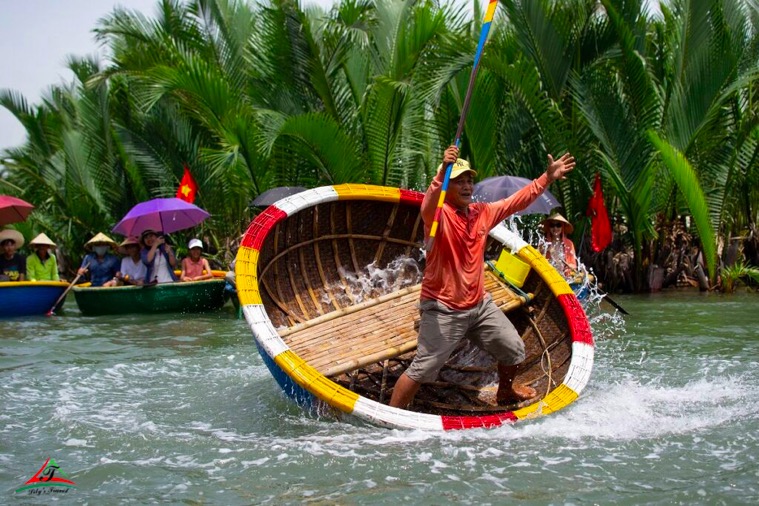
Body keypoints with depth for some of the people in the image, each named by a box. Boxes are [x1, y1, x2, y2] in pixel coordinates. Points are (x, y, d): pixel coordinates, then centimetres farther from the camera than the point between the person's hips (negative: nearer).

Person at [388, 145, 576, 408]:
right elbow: (428, 207, -40)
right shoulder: (439, 214, -16)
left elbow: (517, 200, 13)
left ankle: (506, 391, 47)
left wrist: (547, 178, 7)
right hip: (444, 310, -7)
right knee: (422, 370, -10)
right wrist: (442, 173, -57)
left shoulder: (483, 213, 5)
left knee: (514, 350, 18)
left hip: (480, 304, 7)